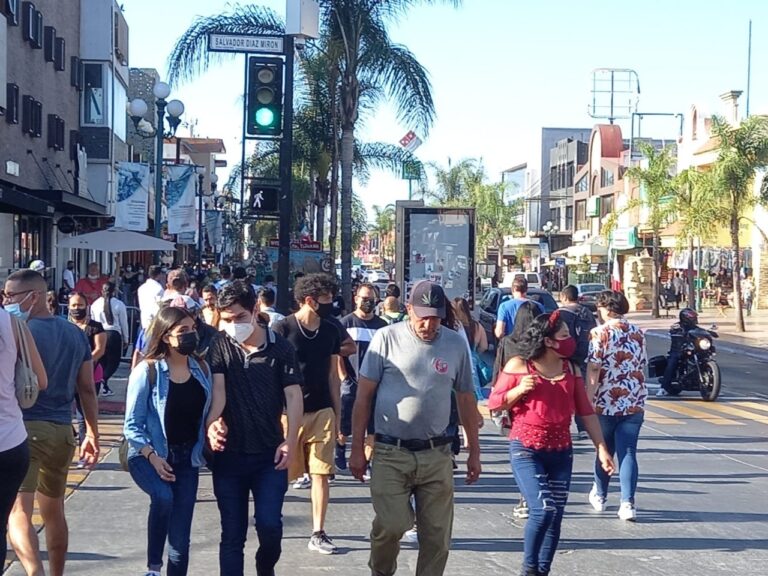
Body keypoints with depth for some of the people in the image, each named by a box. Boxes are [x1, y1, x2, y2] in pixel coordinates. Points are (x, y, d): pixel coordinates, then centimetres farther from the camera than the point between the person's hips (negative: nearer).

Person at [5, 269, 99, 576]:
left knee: (18, 510, -12)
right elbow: (87, 388, 12)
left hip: (26, 427, -7)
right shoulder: (75, 333, 9)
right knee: (54, 511, 21)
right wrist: (92, 434, 18)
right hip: (62, 430, 7)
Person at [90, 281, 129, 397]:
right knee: (114, 361, 6)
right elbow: (124, 323, 1)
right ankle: (104, 379, -19)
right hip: (114, 334, -3)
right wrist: (126, 339, 11)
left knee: (102, 361, 14)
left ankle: (105, 387, 13)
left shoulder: (95, 304, 5)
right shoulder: (119, 305, -3)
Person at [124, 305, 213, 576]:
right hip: (149, 456, -4)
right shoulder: (147, 371, -11)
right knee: (163, 496, -35)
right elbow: (132, 425, -10)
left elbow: (207, 413, 10)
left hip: (187, 458, 4)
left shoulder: (202, 369, 1)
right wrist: (152, 456, -21)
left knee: (180, 539, 2)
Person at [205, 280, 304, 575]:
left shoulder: (281, 347, -3)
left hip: (270, 454, -1)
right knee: (232, 533, 6)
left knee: (270, 525, -5)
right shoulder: (218, 346, -2)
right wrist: (212, 423, -33)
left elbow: (293, 396, -2)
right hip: (229, 454, 1)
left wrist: (291, 441, -12)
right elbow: (217, 390, -13)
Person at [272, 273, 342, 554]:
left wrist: (337, 415, 11)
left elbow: (333, 376, 12)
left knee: (321, 474, 1)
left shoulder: (331, 332, 7)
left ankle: (318, 533, 7)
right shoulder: (283, 328, -7)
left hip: (322, 412, 3)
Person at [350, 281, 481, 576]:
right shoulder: (387, 338, -5)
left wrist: (474, 451, 14)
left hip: (437, 454, 3)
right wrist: (357, 448, -3)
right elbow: (363, 396, -1)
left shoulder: (456, 344, 3)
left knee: (437, 535, 6)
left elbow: (466, 399, 13)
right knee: (391, 525, -13)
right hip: (391, 453, -3)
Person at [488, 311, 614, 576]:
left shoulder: (571, 369, 8)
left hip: (561, 452, 5)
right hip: (526, 450, -5)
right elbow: (494, 403, 0)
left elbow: (586, 412, 10)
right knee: (543, 510, -18)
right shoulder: (519, 365, -5)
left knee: (556, 517, 6)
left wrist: (601, 448, 6)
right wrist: (519, 390, -17)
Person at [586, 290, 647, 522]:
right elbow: (642, 366, 15)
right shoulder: (638, 333, 7)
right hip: (634, 403, 3)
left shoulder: (600, 333, -9)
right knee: (628, 452, 1)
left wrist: (588, 398, -12)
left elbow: (593, 368, -14)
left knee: (605, 450, 14)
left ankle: (600, 496, 29)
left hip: (606, 402, -3)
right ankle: (628, 503, -8)